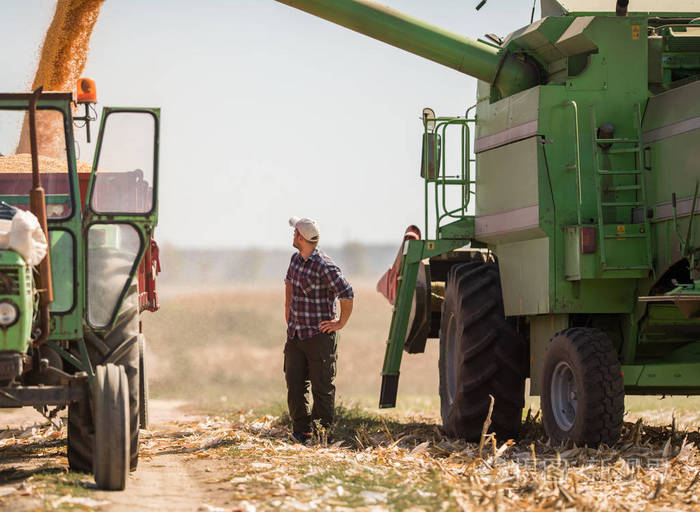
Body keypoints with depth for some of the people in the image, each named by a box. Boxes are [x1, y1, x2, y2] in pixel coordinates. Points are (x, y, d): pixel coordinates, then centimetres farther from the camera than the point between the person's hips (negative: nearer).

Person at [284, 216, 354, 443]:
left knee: (322, 386, 0)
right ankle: (300, 431, 13)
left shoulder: (325, 267, -19)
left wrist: (341, 323, -12)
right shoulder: (296, 259, 8)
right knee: (294, 383, 7)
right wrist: (288, 308, 22)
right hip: (295, 334, 8)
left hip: (319, 336, -8)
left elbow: (347, 294, -19)